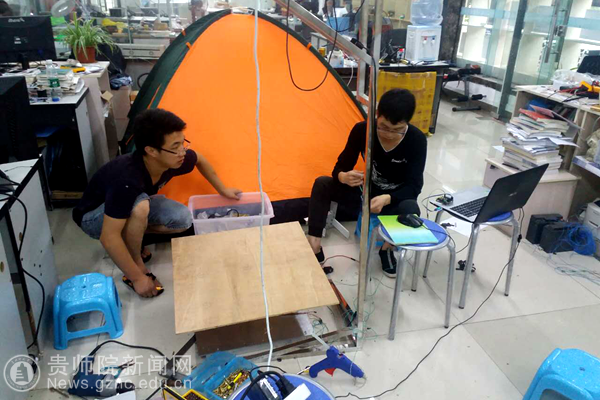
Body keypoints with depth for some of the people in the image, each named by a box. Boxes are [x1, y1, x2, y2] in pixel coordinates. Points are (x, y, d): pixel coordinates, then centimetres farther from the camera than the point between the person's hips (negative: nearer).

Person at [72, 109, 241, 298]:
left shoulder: (174, 159, -21)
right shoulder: (127, 179, -41)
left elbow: (199, 159, 3)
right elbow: (108, 237, -38)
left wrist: (222, 189, 8)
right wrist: (138, 278, -32)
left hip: (131, 204, 6)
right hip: (94, 215, -6)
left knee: (183, 220, -14)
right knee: (140, 206, -37)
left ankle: (130, 235, 7)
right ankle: (137, 266, -14)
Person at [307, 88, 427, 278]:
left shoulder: (417, 140, -22)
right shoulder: (362, 130, -18)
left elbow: (414, 186, -22)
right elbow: (340, 167, -12)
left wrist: (387, 198, -42)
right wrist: (343, 177, -39)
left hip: (395, 198, -2)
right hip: (367, 192, 2)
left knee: (410, 210, -38)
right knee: (322, 184, -19)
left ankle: (387, 249, -5)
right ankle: (314, 250, -19)